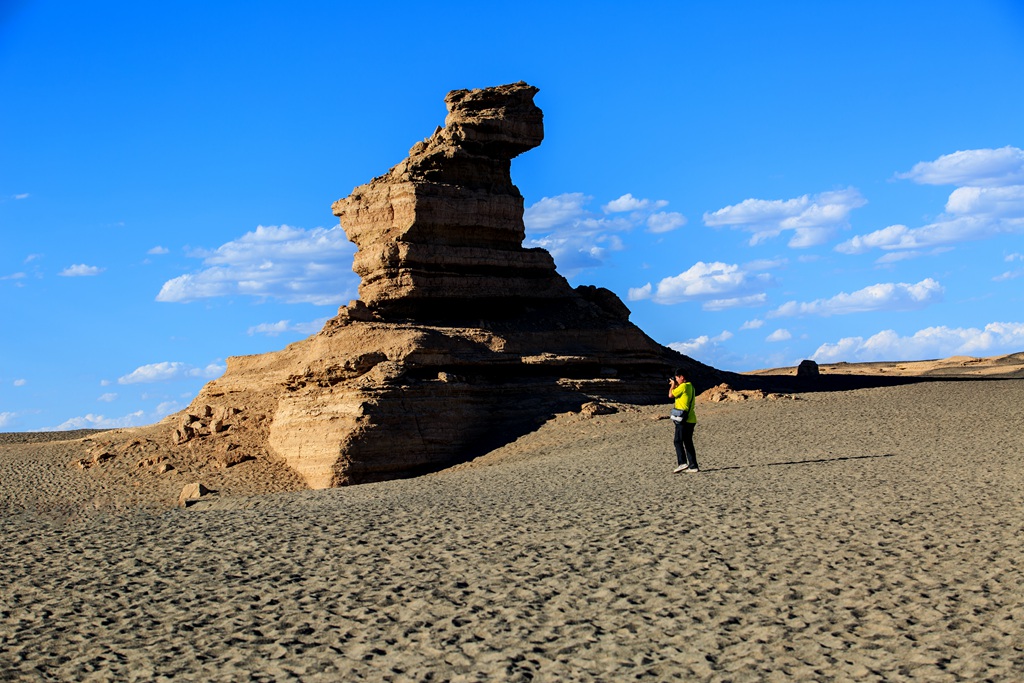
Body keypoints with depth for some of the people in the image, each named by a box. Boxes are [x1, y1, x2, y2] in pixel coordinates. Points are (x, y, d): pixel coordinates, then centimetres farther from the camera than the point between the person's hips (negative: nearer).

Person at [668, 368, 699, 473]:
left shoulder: (683, 386, -13)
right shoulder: (690, 387, 16)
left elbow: (671, 395, -10)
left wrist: (673, 385, 6)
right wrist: (675, 386, 21)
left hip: (683, 420, -9)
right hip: (691, 420, 9)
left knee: (678, 441, -7)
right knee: (688, 443, 11)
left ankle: (682, 463, -17)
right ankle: (693, 466, 10)